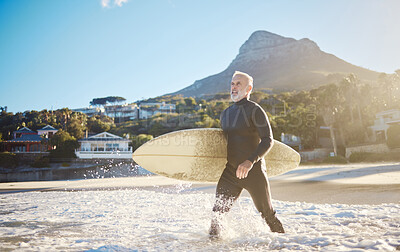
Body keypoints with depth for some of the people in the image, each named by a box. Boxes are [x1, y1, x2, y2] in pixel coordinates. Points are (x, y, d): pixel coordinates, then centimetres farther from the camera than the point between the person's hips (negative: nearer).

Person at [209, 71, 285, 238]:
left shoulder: (255, 110, -6)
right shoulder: (225, 114, 15)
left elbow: (268, 140, -15)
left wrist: (250, 161, -27)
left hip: (253, 172, -5)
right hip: (230, 172, 5)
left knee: (267, 214, 9)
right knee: (217, 211, -6)